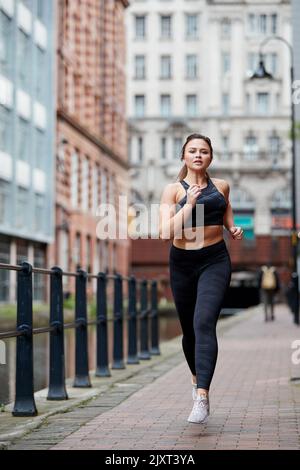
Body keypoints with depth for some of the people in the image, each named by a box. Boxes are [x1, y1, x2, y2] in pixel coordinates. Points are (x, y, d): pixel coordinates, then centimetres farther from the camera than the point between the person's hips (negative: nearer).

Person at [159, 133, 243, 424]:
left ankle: (202, 396, -28)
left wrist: (233, 229, 6)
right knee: (189, 330, 13)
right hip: (182, 263, 1)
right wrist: (189, 204, -20)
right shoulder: (173, 190, -3)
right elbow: (166, 233, -15)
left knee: (204, 323, -21)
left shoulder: (221, 186, 5)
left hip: (215, 261, -1)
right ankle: (197, 376, 44)